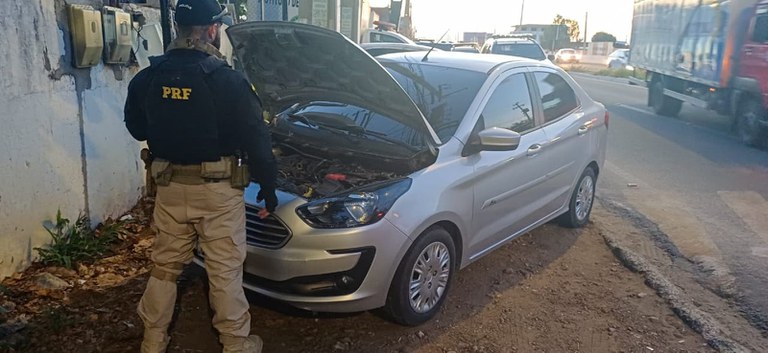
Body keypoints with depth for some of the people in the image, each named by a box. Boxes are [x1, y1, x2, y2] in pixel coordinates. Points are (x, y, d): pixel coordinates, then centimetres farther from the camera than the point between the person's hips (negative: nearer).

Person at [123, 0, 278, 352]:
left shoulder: (147, 78, 0)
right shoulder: (228, 80, -14)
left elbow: (136, 129, 14)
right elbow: (256, 140, -11)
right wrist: (268, 187, 0)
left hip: (170, 186, 5)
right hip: (217, 189, -4)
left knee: (165, 264, 17)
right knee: (225, 268, 6)